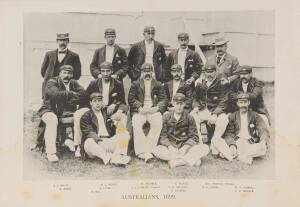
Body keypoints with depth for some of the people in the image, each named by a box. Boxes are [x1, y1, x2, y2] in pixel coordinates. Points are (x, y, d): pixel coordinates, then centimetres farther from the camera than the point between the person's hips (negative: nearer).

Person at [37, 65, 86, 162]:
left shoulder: (74, 83, 10)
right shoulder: (52, 82, -5)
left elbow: (83, 94, -7)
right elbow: (56, 94, -27)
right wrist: (72, 94, -16)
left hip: (67, 111, 5)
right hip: (49, 110, -5)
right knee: (52, 120, -36)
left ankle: (70, 140, -6)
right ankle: (51, 153, -33)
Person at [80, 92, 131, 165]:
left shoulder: (107, 112, 23)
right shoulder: (85, 117, 11)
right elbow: (88, 132, -5)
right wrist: (94, 136, -27)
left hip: (109, 141, 4)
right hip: (96, 142, -3)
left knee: (125, 133, -16)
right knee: (88, 143, -35)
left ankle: (117, 156, -39)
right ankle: (109, 159, -53)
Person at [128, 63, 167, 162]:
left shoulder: (158, 85, 18)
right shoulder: (135, 84, 16)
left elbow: (163, 100, 9)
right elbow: (131, 99, 5)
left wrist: (157, 108, -12)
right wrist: (140, 108, -13)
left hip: (153, 110, 0)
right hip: (139, 110, 0)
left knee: (157, 123, -32)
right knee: (136, 124, -32)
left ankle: (148, 150, -32)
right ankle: (142, 151, -33)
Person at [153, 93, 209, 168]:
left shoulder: (189, 118, 7)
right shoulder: (166, 117, 6)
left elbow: (194, 137, 1)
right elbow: (162, 136, -2)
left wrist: (186, 146, -19)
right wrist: (170, 146, -22)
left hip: (185, 148, 0)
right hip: (170, 146, 0)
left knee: (205, 148, -23)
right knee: (157, 150, -32)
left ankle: (177, 161, -32)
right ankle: (191, 159, -33)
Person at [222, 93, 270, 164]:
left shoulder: (255, 116, 6)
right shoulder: (232, 116, 7)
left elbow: (263, 130, -4)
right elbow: (229, 133, -1)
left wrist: (263, 141, -28)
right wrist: (232, 145, -22)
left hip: (251, 144, 0)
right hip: (237, 143, 0)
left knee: (263, 148, -32)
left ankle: (238, 155, -27)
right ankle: (246, 157, -29)